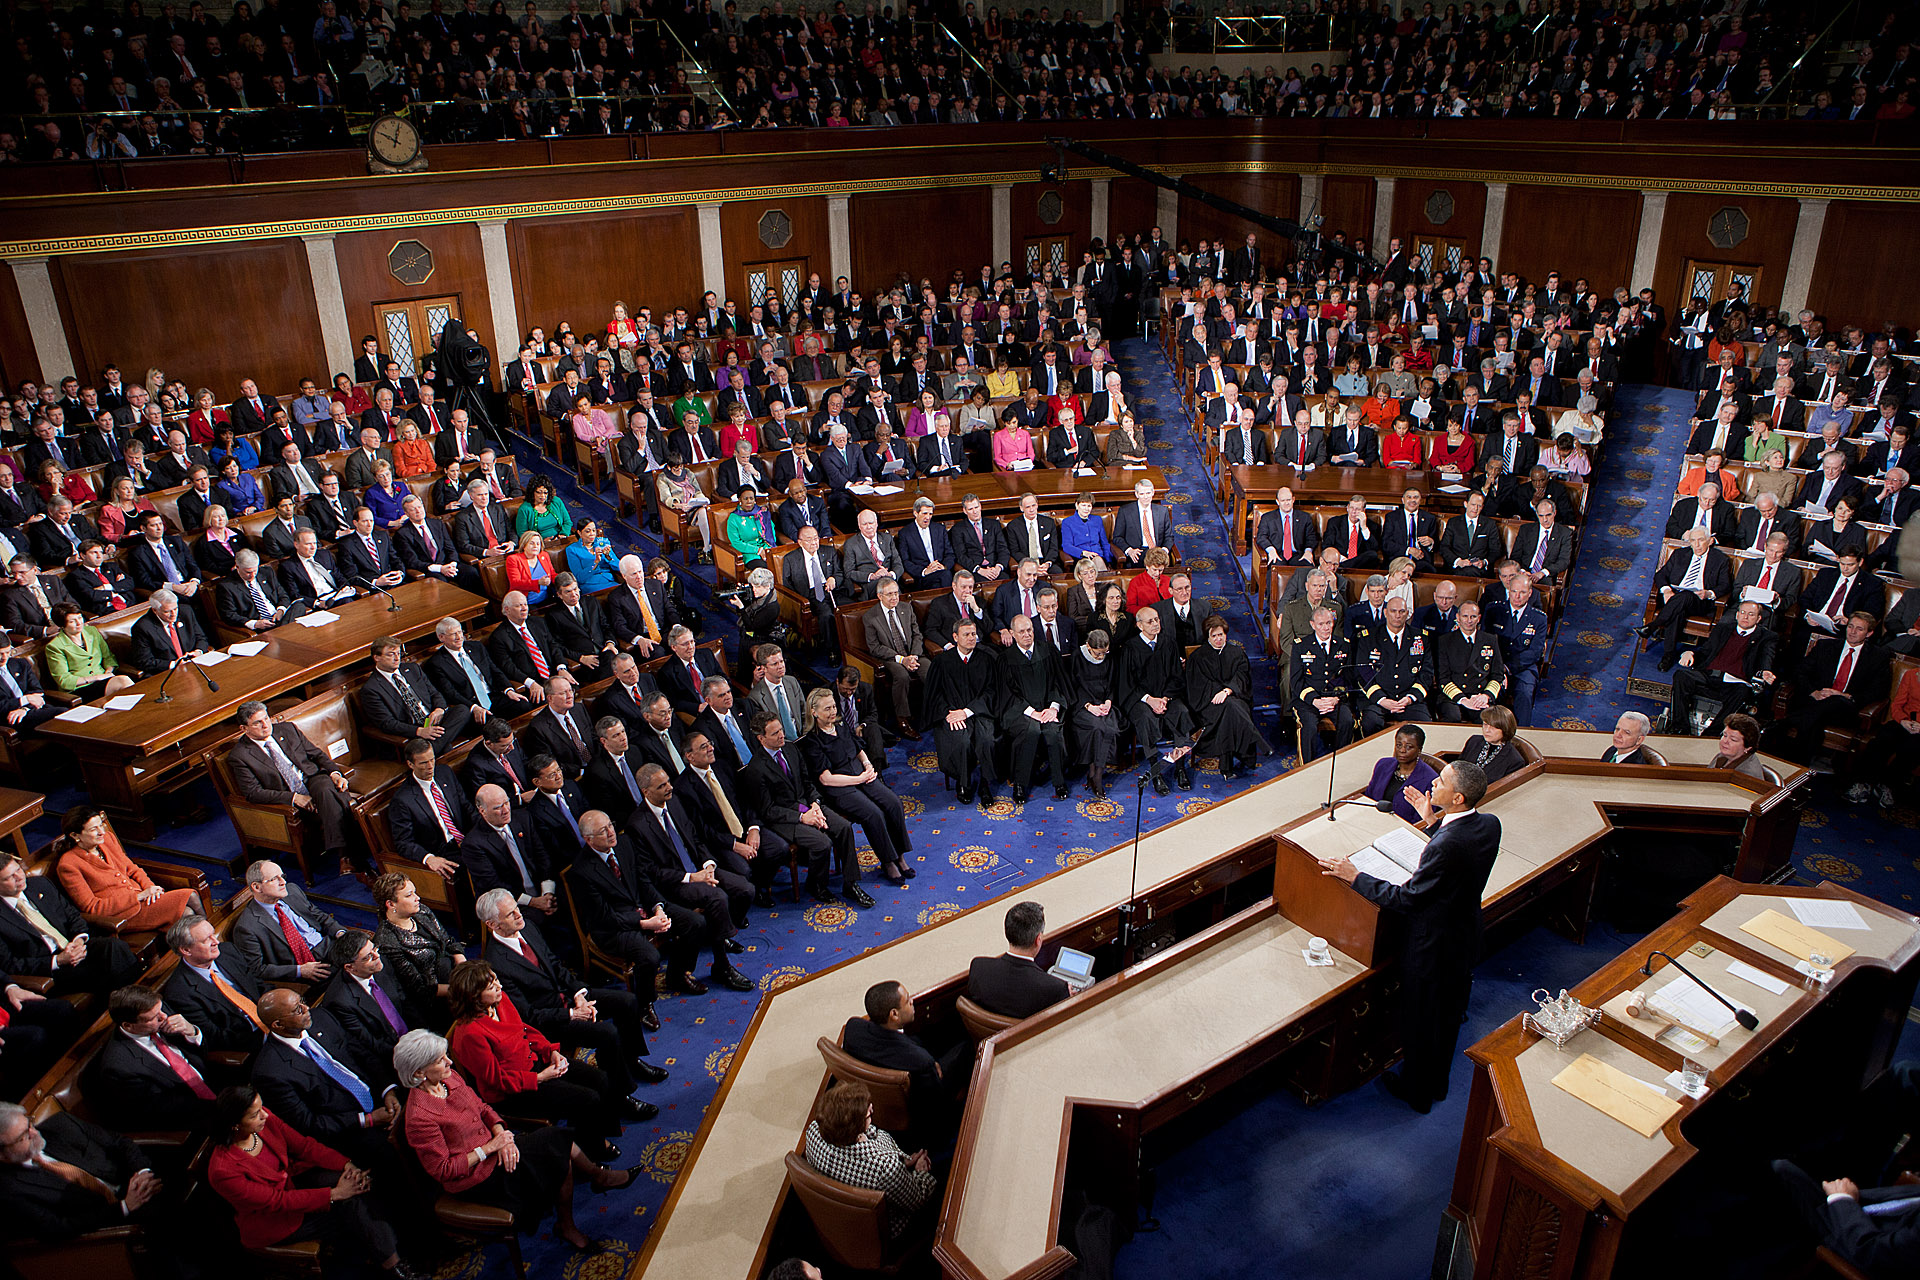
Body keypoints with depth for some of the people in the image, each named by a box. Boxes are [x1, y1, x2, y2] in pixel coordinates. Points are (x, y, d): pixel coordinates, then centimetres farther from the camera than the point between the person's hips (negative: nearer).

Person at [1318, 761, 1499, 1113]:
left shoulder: (1446, 846, -37)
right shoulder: (1489, 825, -12)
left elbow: (1407, 899, -28)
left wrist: (1354, 876, -22)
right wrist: (1431, 822, 10)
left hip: (1433, 947, -8)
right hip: (1466, 936, 8)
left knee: (1420, 1021, 16)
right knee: (1448, 1015, 27)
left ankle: (1416, 1091, 38)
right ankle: (1437, 1083, 48)